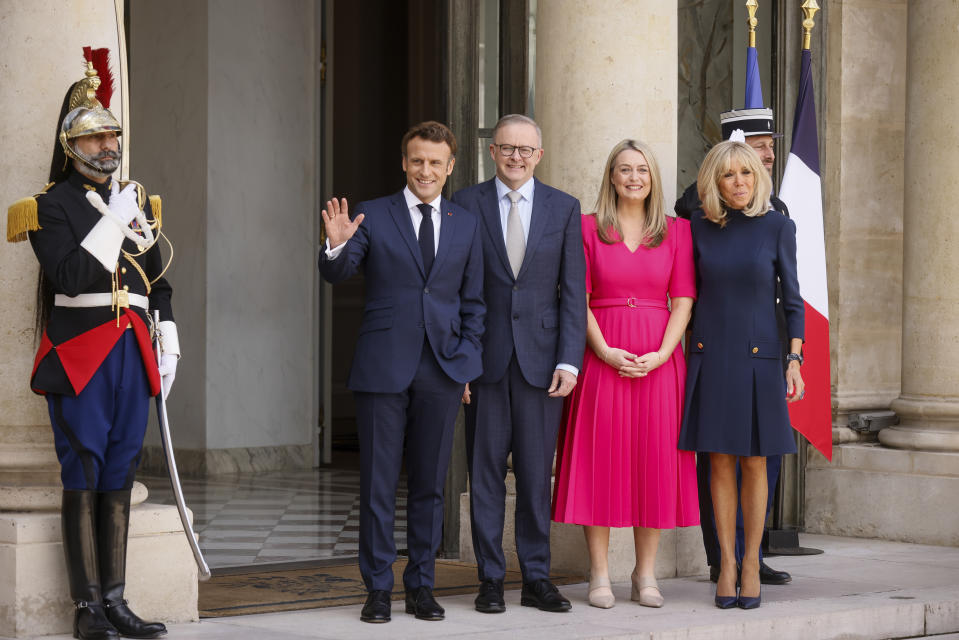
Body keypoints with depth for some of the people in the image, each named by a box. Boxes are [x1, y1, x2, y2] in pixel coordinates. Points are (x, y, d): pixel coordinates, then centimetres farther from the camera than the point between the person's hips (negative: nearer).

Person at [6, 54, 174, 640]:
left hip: (132, 352, 5)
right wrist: (114, 220, -14)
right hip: (79, 354, -5)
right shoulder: (51, 206, -3)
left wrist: (169, 349, 12)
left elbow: (158, 284, 20)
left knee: (120, 477, 7)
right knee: (83, 477, -4)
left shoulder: (140, 202, 16)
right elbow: (71, 275, -18)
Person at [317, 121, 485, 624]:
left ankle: (421, 585, 17)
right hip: (383, 369, -2)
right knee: (378, 484, 1)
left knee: (430, 484, 8)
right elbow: (335, 275, -10)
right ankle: (378, 588, 9)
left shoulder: (466, 224, 10)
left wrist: (468, 361, 5)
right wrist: (337, 246, -31)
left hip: (442, 370, 2)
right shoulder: (372, 217, 2)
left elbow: (472, 300, 13)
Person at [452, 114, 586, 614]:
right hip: (485, 358, -1)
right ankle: (490, 580, 10)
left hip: (541, 358, 1)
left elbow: (573, 290, 4)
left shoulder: (563, 208, 7)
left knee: (537, 474, 4)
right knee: (485, 472, 3)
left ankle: (536, 579, 12)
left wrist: (569, 361, -4)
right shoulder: (467, 204, 4)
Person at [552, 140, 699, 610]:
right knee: (600, 458, -2)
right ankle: (599, 575, 4)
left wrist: (662, 354, -11)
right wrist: (605, 351, -13)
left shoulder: (676, 231, 9)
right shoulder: (588, 228, 5)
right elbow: (578, 298, 0)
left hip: (658, 359, 1)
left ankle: (646, 575, 9)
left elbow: (683, 299, 3)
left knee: (654, 460, 1)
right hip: (602, 356, -1)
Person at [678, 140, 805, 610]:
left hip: (758, 357, -1)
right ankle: (726, 563, 11)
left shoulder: (777, 227, -2)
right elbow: (688, 294, 11)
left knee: (754, 463, 4)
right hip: (709, 356, 1)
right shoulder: (700, 227, 3)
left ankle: (751, 562, 14)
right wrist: (684, 350, 8)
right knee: (720, 462, 4)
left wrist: (794, 360, -5)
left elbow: (792, 298, 1)